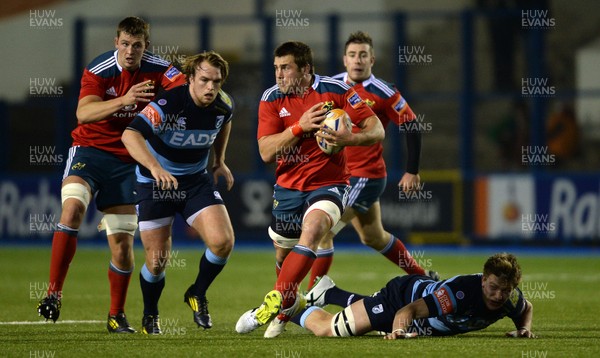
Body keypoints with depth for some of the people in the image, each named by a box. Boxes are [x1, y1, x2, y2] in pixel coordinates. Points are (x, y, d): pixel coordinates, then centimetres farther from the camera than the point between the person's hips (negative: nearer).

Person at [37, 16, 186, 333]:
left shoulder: (156, 70, -6)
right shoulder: (98, 70, -14)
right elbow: (83, 113, -30)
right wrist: (124, 100, -43)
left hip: (127, 160, 2)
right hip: (90, 149, -2)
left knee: (122, 240, 0)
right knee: (72, 207, -28)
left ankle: (117, 315, 17)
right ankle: (53, 294, -25)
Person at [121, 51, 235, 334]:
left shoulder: (223, 105, -9)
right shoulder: (168, 104, -28)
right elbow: (130, 135, -43)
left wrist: (219, 160, 15)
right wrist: (155, 168, -56)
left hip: (196, 180, 4)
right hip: (154, 181, -4)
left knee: (222, 242, -18)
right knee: (157, 261, -2)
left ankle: (197, 294, 10)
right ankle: (150, 315, 28)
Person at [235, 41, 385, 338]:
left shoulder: (335, 90, -9)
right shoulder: (271, 99, -2)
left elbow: (376, 130, -8)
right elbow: (266, 152, -11)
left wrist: (348, 138, -28)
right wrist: (300, 127, -23)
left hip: (328, 183, -4)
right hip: (288, 187, 4)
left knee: (312, 229, -31)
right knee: (283, 252, 12)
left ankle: (277, 301, -28)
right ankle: (291, 303, 42)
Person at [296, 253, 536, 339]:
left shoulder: (511, 298, -26)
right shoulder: (460, 291, -45)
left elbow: (527, 308, 1)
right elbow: (408, 310, -44)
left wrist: (524, 328, -21)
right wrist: (398, 331, -64)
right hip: (402, 294, -7)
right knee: (324, 329, 1)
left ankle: (328, 293, 62)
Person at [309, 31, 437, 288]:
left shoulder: (384, 94, -13)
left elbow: (411, 127, -8)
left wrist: (412, 171, -7)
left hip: (367, 176, -7)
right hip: (337, 174, 7)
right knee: (374, 238, 19)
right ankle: (423, 276, 37)